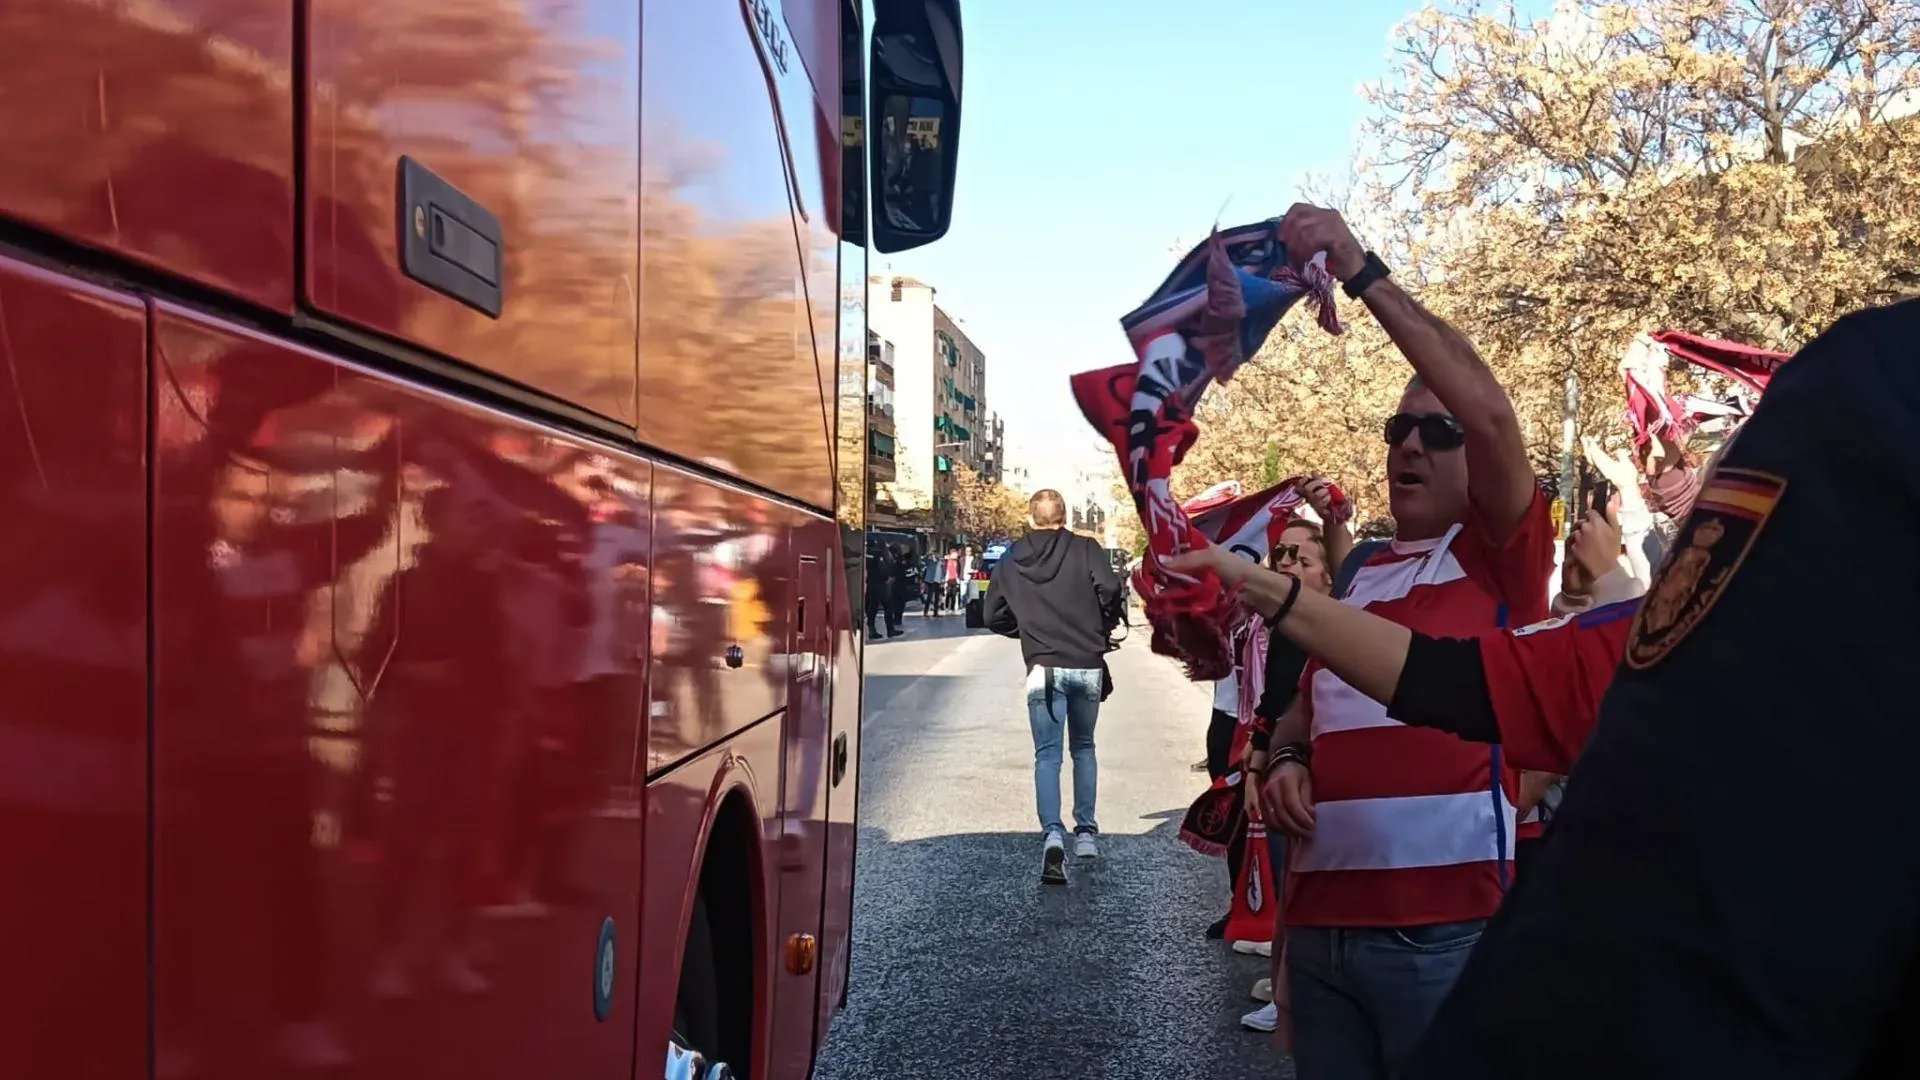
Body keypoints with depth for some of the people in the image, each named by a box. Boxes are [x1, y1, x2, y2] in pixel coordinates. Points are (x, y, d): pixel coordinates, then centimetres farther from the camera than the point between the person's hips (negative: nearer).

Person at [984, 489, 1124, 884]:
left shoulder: (1011, 561, 6)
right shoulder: (1085, 550, 0)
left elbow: (994, 617, 10)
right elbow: (1109, 588, -14)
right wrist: (1104, 627, 4)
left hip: (1043, 669, 0)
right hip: (1088, 667, 1)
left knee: (1047, 755, 0)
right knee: (1084, 748, 18)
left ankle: (1052, 835, -20)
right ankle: (1086, 832, 22)